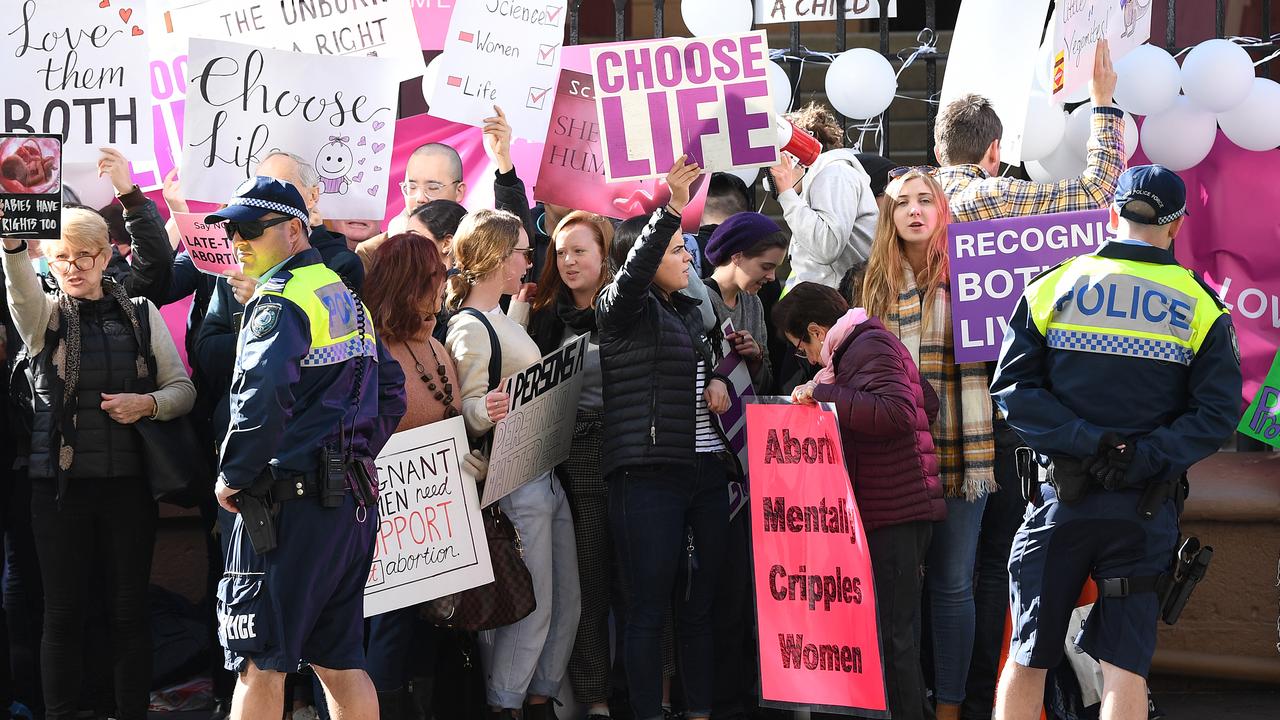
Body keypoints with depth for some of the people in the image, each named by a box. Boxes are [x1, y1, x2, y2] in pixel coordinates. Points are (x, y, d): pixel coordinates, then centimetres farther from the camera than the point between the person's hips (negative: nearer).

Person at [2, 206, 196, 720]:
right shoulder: (43, 316, 2)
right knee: (64, 610, 2)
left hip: (128, 483, 1)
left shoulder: (141, 315, 7)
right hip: (59, 484, -1)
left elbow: (183, 389, 8)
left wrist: (148, 403, -14)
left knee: (130, 608, 5)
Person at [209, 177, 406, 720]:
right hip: (354, 501, 9)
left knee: (259, 663, -4)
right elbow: (391, 390, 22)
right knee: (339, 663, 13)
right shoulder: (345, 296, 17)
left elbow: (262, 397, -26)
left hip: (290, 503, -9)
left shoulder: (279, 299, -11)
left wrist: (232, 476, -15)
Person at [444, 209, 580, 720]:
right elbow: (468, 411, -16)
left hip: (546, 479, 10)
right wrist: (486, 411, -39)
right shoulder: (470, 328, -13)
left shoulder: (500, 318, 16)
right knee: (530, 609, -8)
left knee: (566, 604, 11)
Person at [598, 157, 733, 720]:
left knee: (701, 603, 8)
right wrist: (670, 210, -34)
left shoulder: (690, 311, 20)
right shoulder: (625, 309, -2)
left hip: (707, 470, 7)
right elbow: (633, 272, -23)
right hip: (648, 475, -7)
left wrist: (719, 379, 9)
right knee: (649, 609, -5)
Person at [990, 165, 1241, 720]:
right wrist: (1143, 458, -12)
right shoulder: (1200, 305, 3)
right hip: (1146, 509, 0)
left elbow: (1012, 387, -5)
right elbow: (1217, 412, -7)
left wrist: (1086, 443, -11)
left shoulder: (1052, 286, 4)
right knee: (1126, 667, 2)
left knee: (1027, 658, 9)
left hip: (1061, 502, 0)